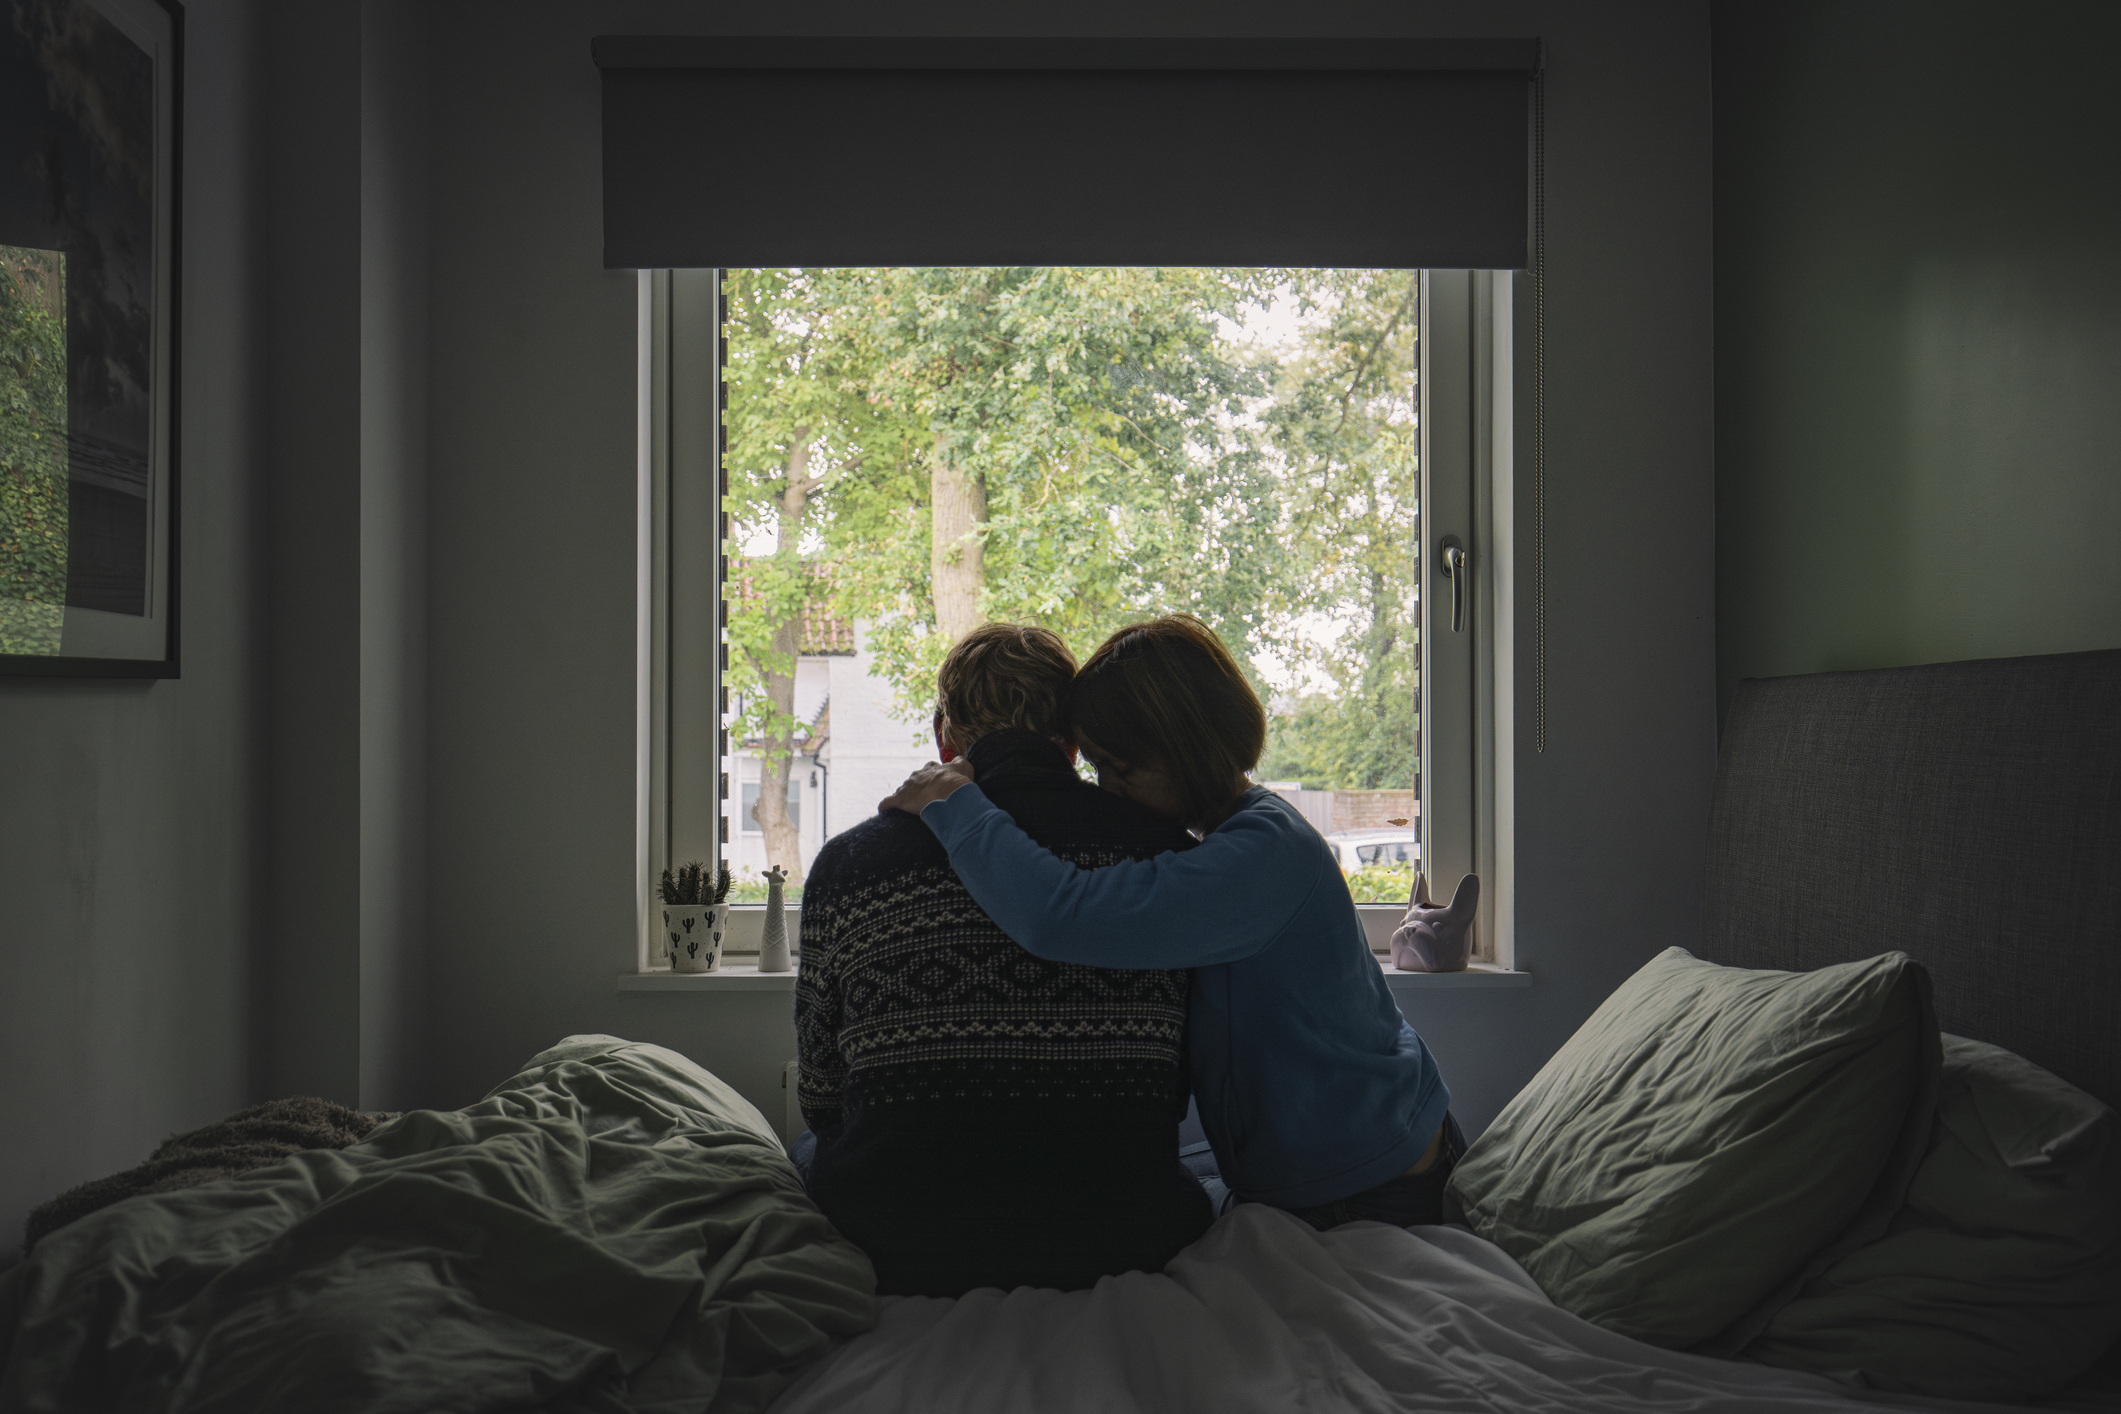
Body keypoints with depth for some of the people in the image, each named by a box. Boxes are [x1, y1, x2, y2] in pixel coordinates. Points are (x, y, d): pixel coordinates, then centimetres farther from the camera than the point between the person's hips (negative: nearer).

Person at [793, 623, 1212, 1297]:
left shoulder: (848, 861, -1)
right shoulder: (1163, 849, -1)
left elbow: (820, 1093, 8)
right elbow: (1184, 1087, 6)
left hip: (901, 1259, -1)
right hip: (1118, 1249, 1)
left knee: (810, 1148, 33)